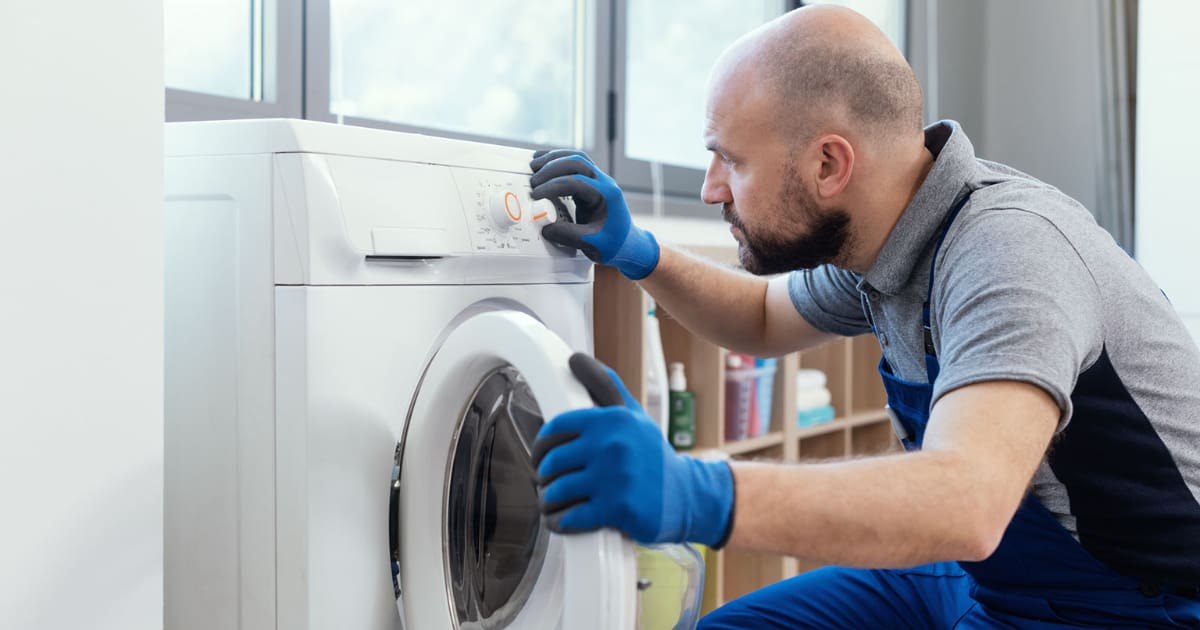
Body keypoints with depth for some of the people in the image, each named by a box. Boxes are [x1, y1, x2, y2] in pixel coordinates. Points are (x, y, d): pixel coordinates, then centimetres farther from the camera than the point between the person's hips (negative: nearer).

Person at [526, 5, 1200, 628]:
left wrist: (693, 495, -54)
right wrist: (634, 252, 2)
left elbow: (967, 502, -43)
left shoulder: (1007, 249, -28)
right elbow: (764, 320, 19)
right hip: (981, 574, 8)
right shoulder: (877, 241, -2)